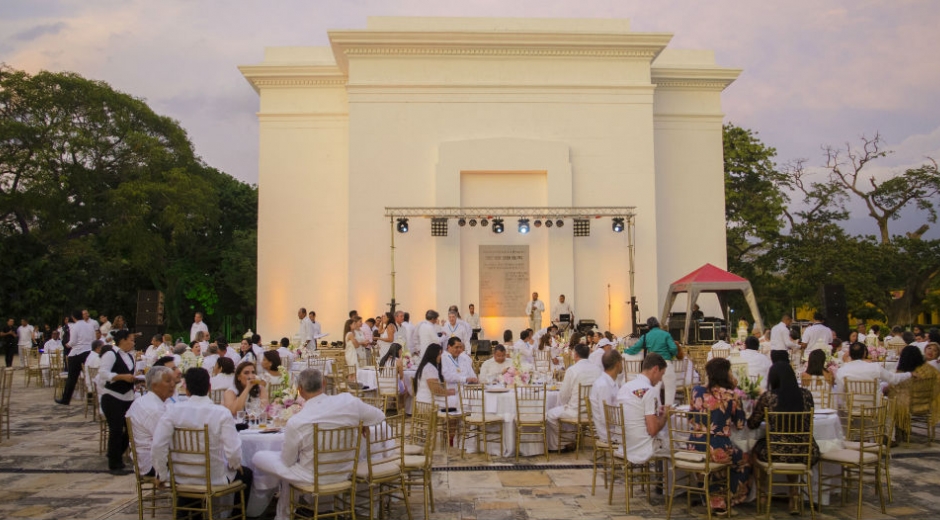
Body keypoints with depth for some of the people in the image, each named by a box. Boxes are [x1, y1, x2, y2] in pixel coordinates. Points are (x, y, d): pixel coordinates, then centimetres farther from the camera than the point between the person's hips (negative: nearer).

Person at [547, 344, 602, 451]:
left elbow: (564, 394, -9)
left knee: (550, 415, 12)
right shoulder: (597, 369, 1)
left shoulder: (572, 370, -16)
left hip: (576, 412, -7)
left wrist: (562, 405, 12)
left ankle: (554, 446, 20)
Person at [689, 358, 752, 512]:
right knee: (744, 462, 28)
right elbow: (740, 425, 3)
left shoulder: (697, 391, 0)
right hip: (718, 449, -4)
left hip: (695, 448, 4)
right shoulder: (732, 396, -9)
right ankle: (723, 502, 29)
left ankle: (713, 497, 42)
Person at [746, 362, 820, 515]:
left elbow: (752, 424, 2)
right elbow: (808, 423, 16)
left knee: (755, 449, 29)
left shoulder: (767, 396, -8)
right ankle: (794, 495, 32)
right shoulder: (806, 394, 1)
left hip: (776, 452, -3)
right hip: (806, 453, 3)